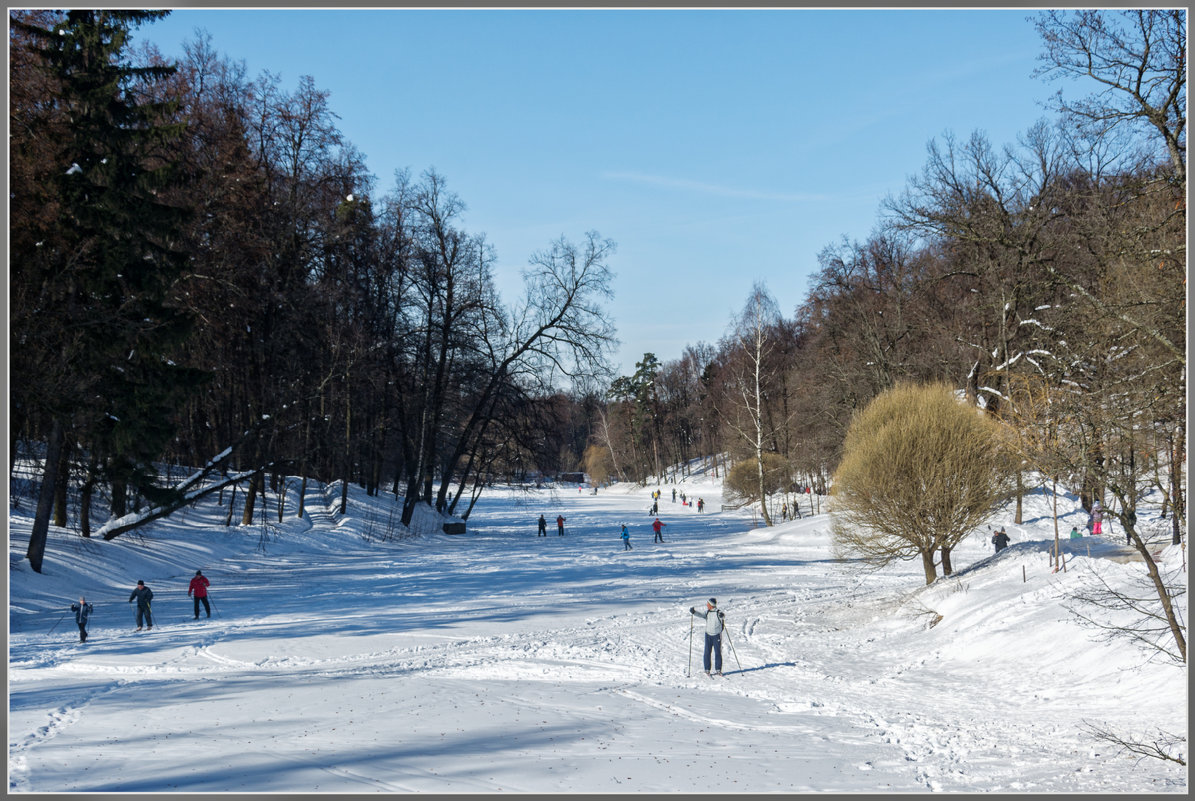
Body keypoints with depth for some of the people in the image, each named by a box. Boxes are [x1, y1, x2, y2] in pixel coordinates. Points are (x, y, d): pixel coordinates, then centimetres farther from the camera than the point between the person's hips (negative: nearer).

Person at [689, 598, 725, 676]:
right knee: (707, 653, 2)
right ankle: (707, 670, 8)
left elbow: (724, 619, -21)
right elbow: (699, 613, 2)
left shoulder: (718, 612, -10)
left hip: (717, 635, -4)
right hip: (708, 635, 4)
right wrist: (692, 610, -17)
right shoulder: (707, 612, 4)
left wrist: (722, 616, -43)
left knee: (718, 653, 0)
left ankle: (718, 670, 7)